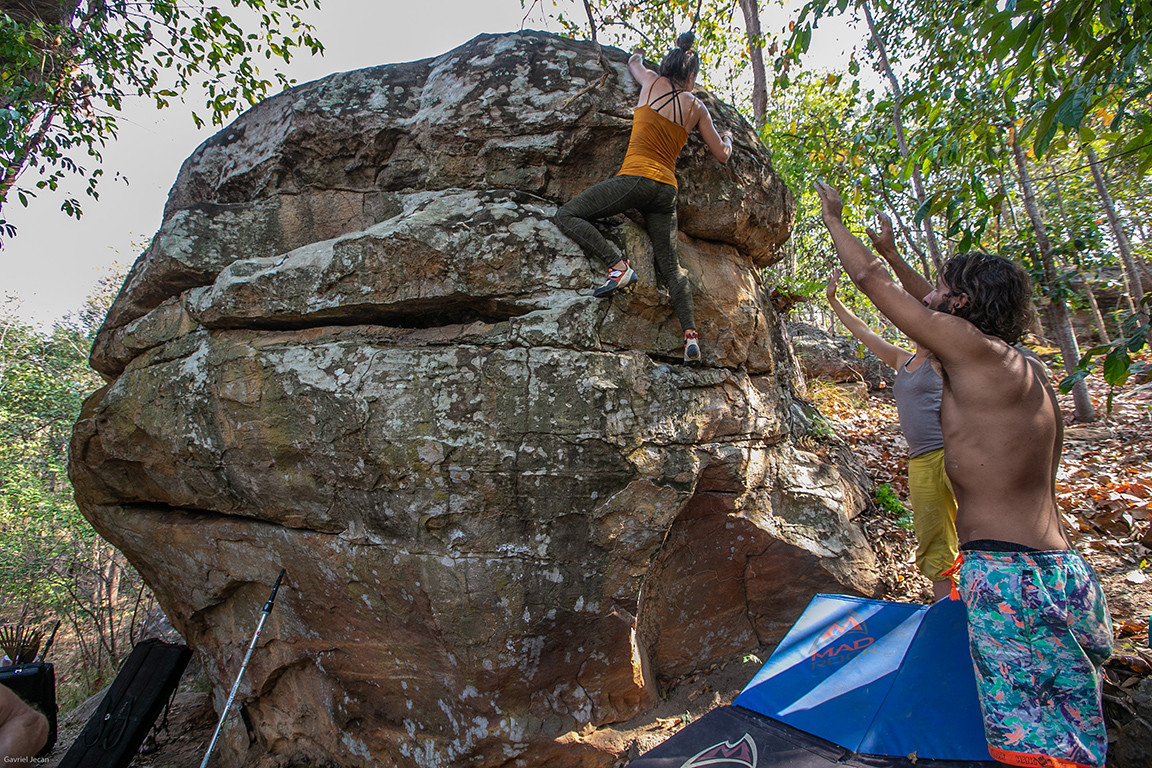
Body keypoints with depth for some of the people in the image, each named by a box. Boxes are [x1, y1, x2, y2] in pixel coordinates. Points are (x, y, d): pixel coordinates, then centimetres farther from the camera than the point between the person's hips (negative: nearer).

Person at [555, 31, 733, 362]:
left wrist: (638, 56, 61)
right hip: (667, 189, 4)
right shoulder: (697, 107, 17)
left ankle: (618, 265, -17)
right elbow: (722, 155, 22)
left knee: (567, 215, -1)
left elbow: (633, 61, 37)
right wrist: (727, 136, 45)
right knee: (670, 264, 5)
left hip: (637, 178, -4)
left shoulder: (653, 82, 12)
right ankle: (690, 332, -8)